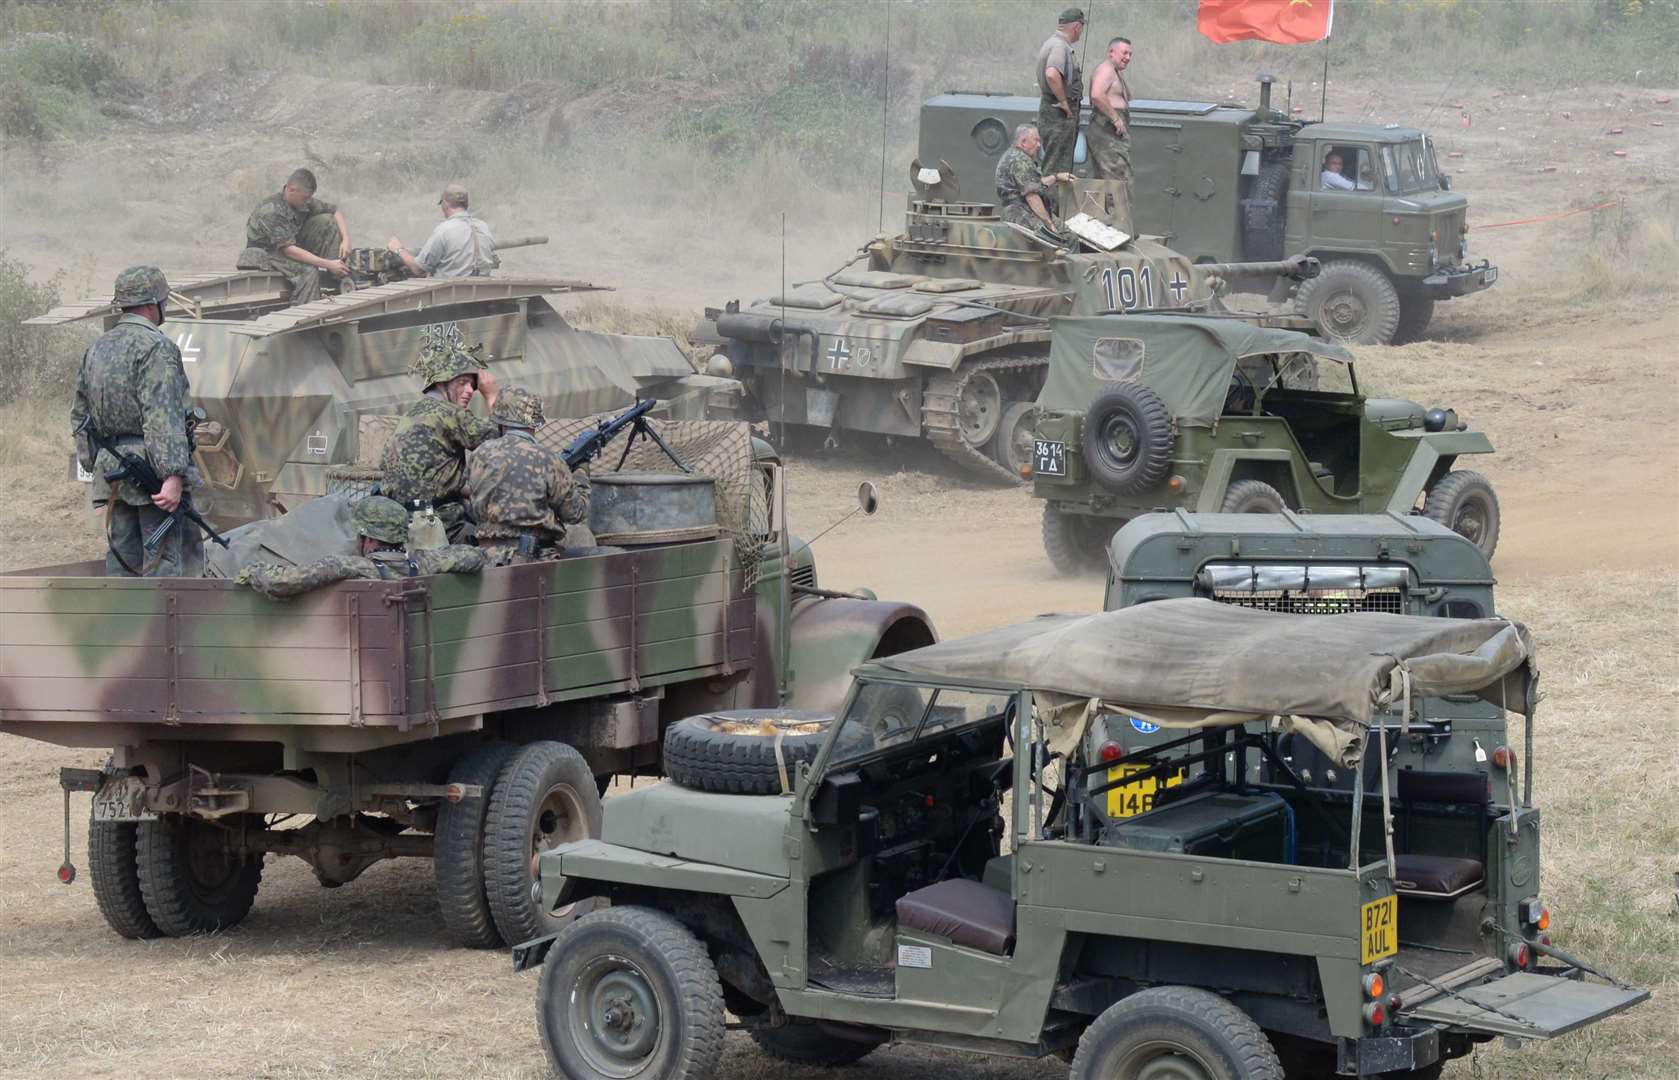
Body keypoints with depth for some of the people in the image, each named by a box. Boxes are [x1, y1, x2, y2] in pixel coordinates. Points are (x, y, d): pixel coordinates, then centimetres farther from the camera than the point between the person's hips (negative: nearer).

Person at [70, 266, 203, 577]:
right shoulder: (156, 347, -11)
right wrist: (174, 476, -23)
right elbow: (163, 418, -20)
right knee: (164, 558, -6)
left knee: (122, 556, 11)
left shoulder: (96, 349, 15)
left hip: (110, 469, 8)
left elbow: (79, 415, 20)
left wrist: (94, 465, 25)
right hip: (152, 468, -8)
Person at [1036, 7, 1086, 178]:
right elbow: (1052, 75, -33)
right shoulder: (1059, 46, -17)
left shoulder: (1051, 43, 17)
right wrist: (1063, 102, -23)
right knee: (1057, 168, -10)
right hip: (1060, 116, -11)